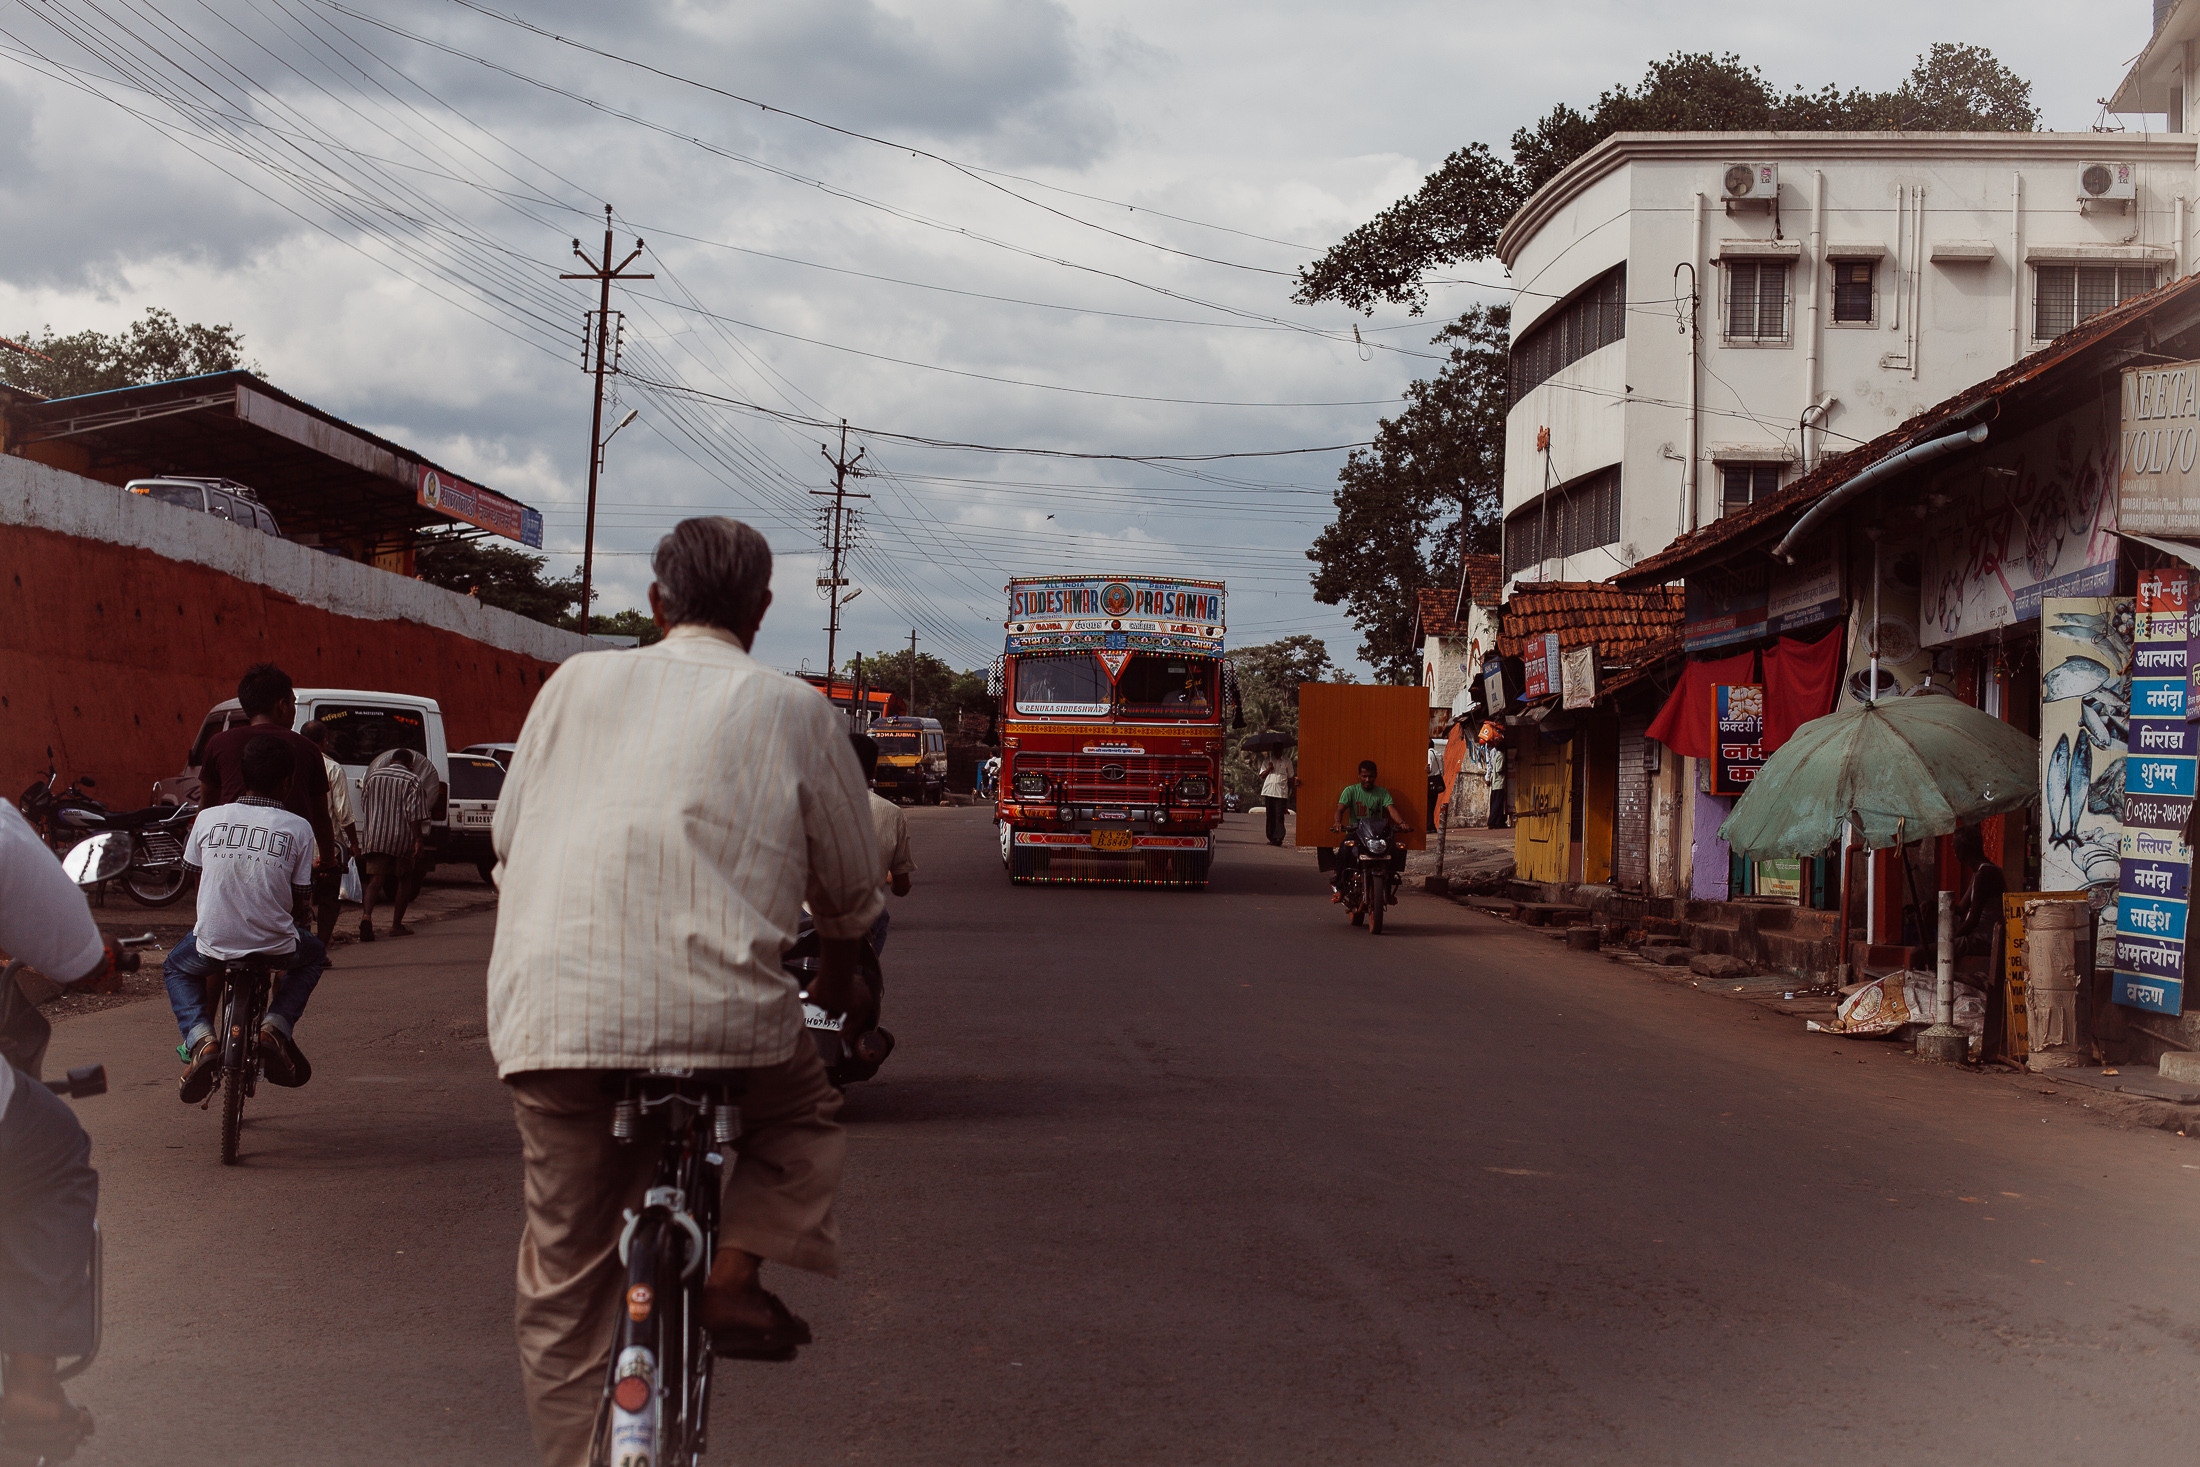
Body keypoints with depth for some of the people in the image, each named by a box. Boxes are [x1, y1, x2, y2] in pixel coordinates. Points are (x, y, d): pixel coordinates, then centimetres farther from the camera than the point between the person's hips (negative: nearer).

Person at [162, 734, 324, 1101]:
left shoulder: (208, 818, 1)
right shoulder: (298, 828, -4)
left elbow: (193, 870, 16)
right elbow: (301, 894, 2)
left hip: (212, 943, 1)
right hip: (275, 943, -1)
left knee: (176, 968, 34)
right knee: (313, 955, 33)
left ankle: (199, 1039, 5)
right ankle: (276, 1026, 9)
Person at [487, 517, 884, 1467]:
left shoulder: (576, 683, 14)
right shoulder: (794, 711, 8)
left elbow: (507, 836, 24)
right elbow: (850, 889, 15)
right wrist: (838, 985, 36)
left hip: (547, 1016, 2)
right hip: (723, 1014, -2)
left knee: (566, 1283, 15)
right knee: (806, 1116, 29)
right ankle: (731, 1271, 8)